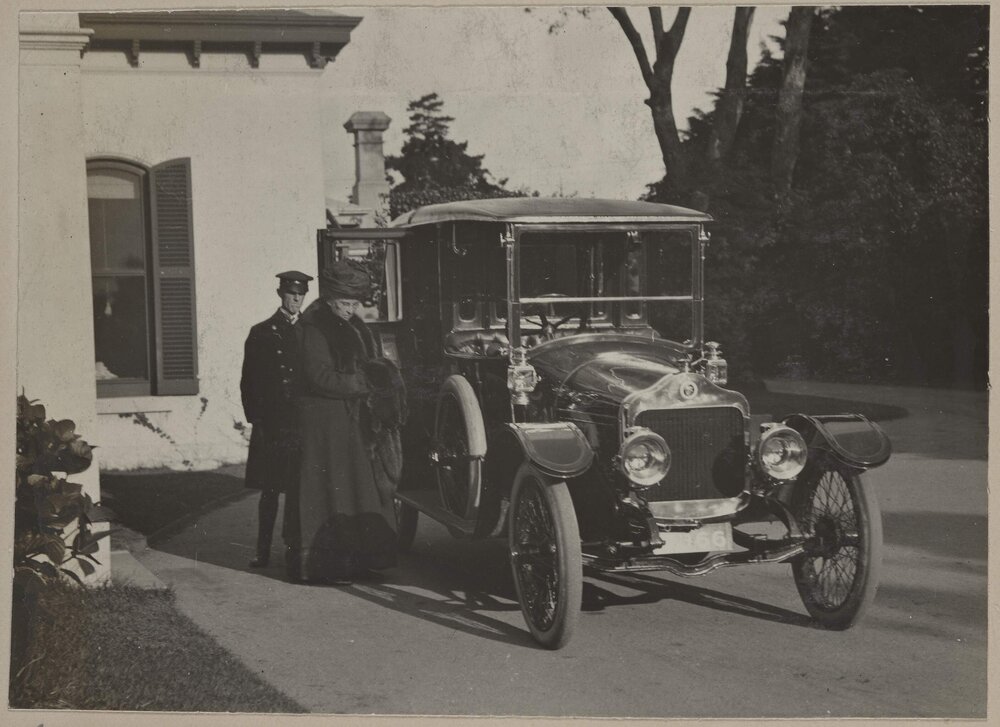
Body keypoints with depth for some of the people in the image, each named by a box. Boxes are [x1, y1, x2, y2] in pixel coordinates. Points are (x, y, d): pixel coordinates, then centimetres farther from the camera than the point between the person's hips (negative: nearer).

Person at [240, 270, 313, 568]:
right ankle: (263, 551, 5)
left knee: (298, 488, 2)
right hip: (270, 425, -1)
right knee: (269, 490, 1)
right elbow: (249, 382, 5)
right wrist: (255, 419, -3)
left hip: (302, 423, 1)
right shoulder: (261, 333, 6)